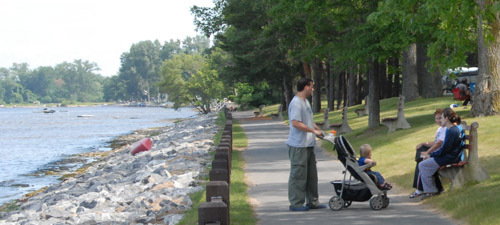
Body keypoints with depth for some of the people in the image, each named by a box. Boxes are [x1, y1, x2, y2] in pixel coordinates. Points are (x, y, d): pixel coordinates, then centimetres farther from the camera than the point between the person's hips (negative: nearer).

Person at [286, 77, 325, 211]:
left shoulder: (305, 102, 16)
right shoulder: (296, 103, -17)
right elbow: (295, 123, -26)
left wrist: (319, 131, 16)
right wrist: (313, 131, -21)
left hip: (308, 145, 10)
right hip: (298, 146, -10)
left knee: (311, 174, 14)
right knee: (298, 175, -5)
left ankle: (312, 201, 22)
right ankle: (296, 203, 0)